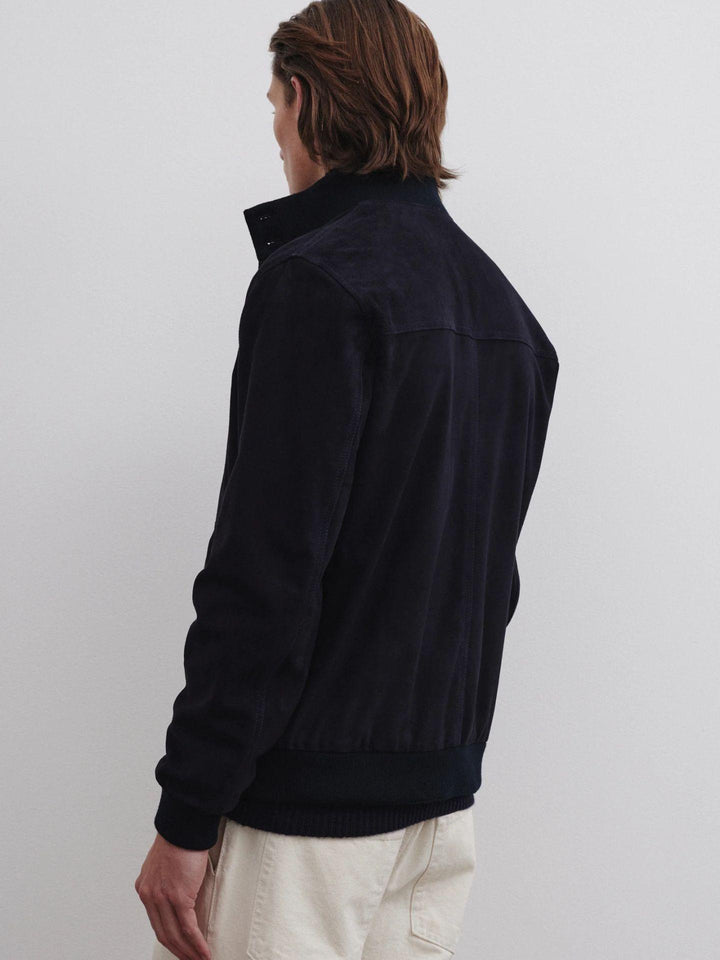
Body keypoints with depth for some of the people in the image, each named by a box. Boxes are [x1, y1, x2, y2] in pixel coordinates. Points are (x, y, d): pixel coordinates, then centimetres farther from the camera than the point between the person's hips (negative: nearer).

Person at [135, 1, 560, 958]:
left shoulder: (317, 281, -15)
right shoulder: (505, 306, 10)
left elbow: (266, 574, -20)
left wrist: (186, 815, -15)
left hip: (308, 803, -8)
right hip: (446, 794, 8)